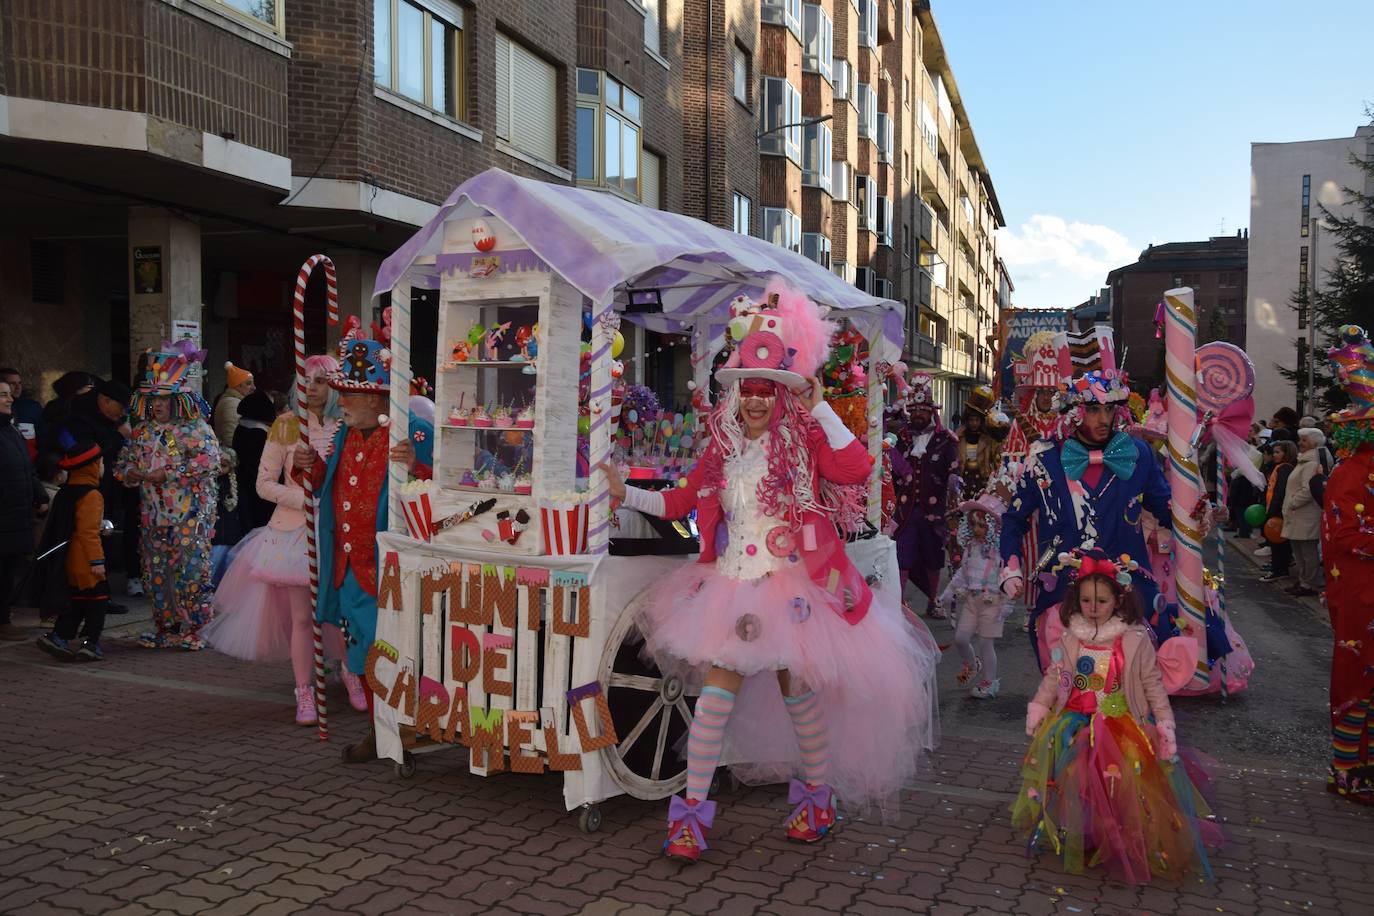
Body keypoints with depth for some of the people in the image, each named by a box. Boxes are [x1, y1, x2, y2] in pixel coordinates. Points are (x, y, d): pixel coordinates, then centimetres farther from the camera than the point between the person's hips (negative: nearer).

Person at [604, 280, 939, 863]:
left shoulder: (804, 441, -4)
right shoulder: (723, 448, 9)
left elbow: (856, 470, -22)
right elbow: (682, 500, 15)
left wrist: (819, 408, -17)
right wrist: (626, 494, 7)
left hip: (792, 585, -3)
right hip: (731, 584, 3)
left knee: (798, 688, 6)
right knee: (719, 688, -2)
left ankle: (818, 794, 29)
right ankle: (692, 807, 5)